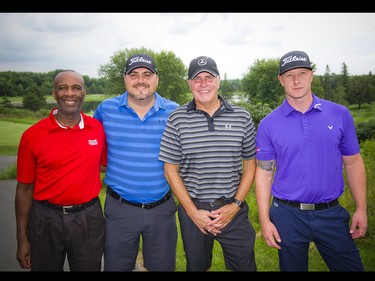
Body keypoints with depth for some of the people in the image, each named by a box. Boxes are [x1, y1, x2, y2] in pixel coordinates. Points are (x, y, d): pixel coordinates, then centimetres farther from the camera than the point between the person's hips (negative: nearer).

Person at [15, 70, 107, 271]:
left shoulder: (98, 128, -4)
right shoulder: (33, 135, -8)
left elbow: (108, 164, 11)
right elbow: (25, 188, -2)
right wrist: (22, 239, 1)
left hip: (89, 217, 1)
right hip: (46, 219, -1)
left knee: (89, 268, 18)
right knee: (46, 267, 19)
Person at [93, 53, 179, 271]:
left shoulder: (174, 112, -4)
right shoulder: (106, 109, -4)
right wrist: (111, 166, 8)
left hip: (162, 209, 1)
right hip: (120, 208, 0)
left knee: (163, 266, 19)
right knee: (116, 267, 18)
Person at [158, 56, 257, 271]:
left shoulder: (242, 117, -2)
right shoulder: (177, 119, -5)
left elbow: (250, 165, 4)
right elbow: (171, 170, -3)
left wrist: (235, 205, -5)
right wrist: (193, 212, -7)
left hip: (233, 210, 1)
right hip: (192, 210, 0)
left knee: (245, 265, 13)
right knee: (196, 266, 20)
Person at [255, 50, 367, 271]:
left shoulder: (340, 114, -1)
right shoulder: (269, 124, -5)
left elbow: (353, 162, 5)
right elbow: (264, 172, -3)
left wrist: (361, 209, 2)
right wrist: (265, 220, -6)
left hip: (331, 213, 1)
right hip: (287, 215, -1)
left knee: (351, 266, 14)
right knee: (292, 267, 17)